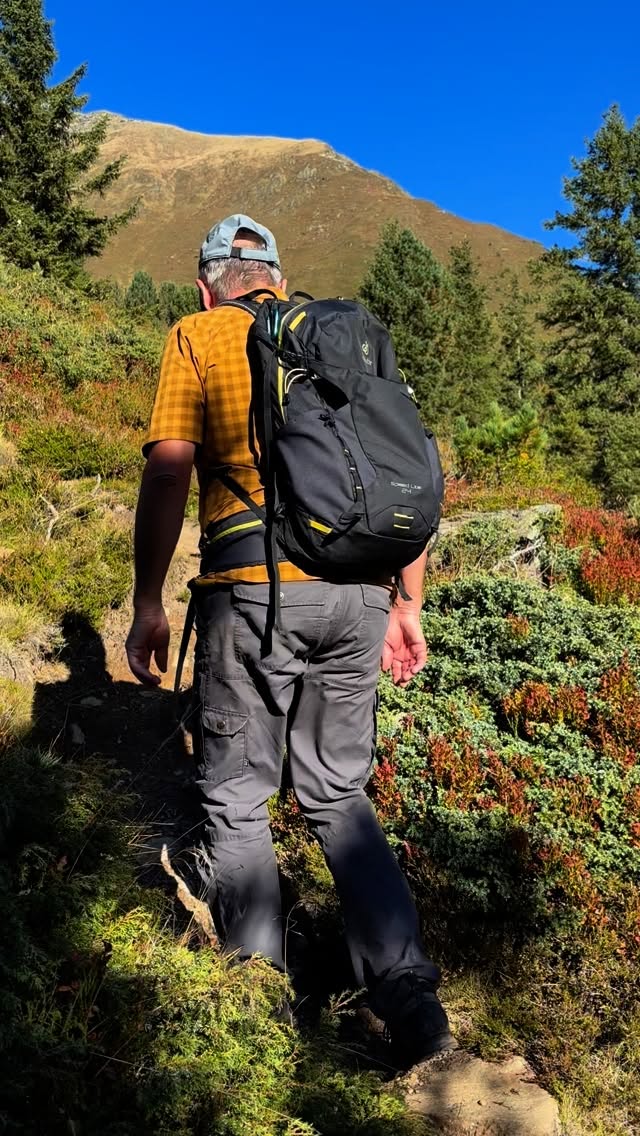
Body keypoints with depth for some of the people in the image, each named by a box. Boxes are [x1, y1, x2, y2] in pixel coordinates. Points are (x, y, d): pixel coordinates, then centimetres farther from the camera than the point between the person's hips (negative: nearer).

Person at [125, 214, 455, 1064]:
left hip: (255, 586, -4)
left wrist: (147, 602, -1)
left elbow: (168, 471, -6)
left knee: (237, 799, 13)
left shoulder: (197, 335, 8)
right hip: (359, 588, 5)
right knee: (338, 794, 17)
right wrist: (408, 604, 17)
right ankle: (411, 1002, 14)